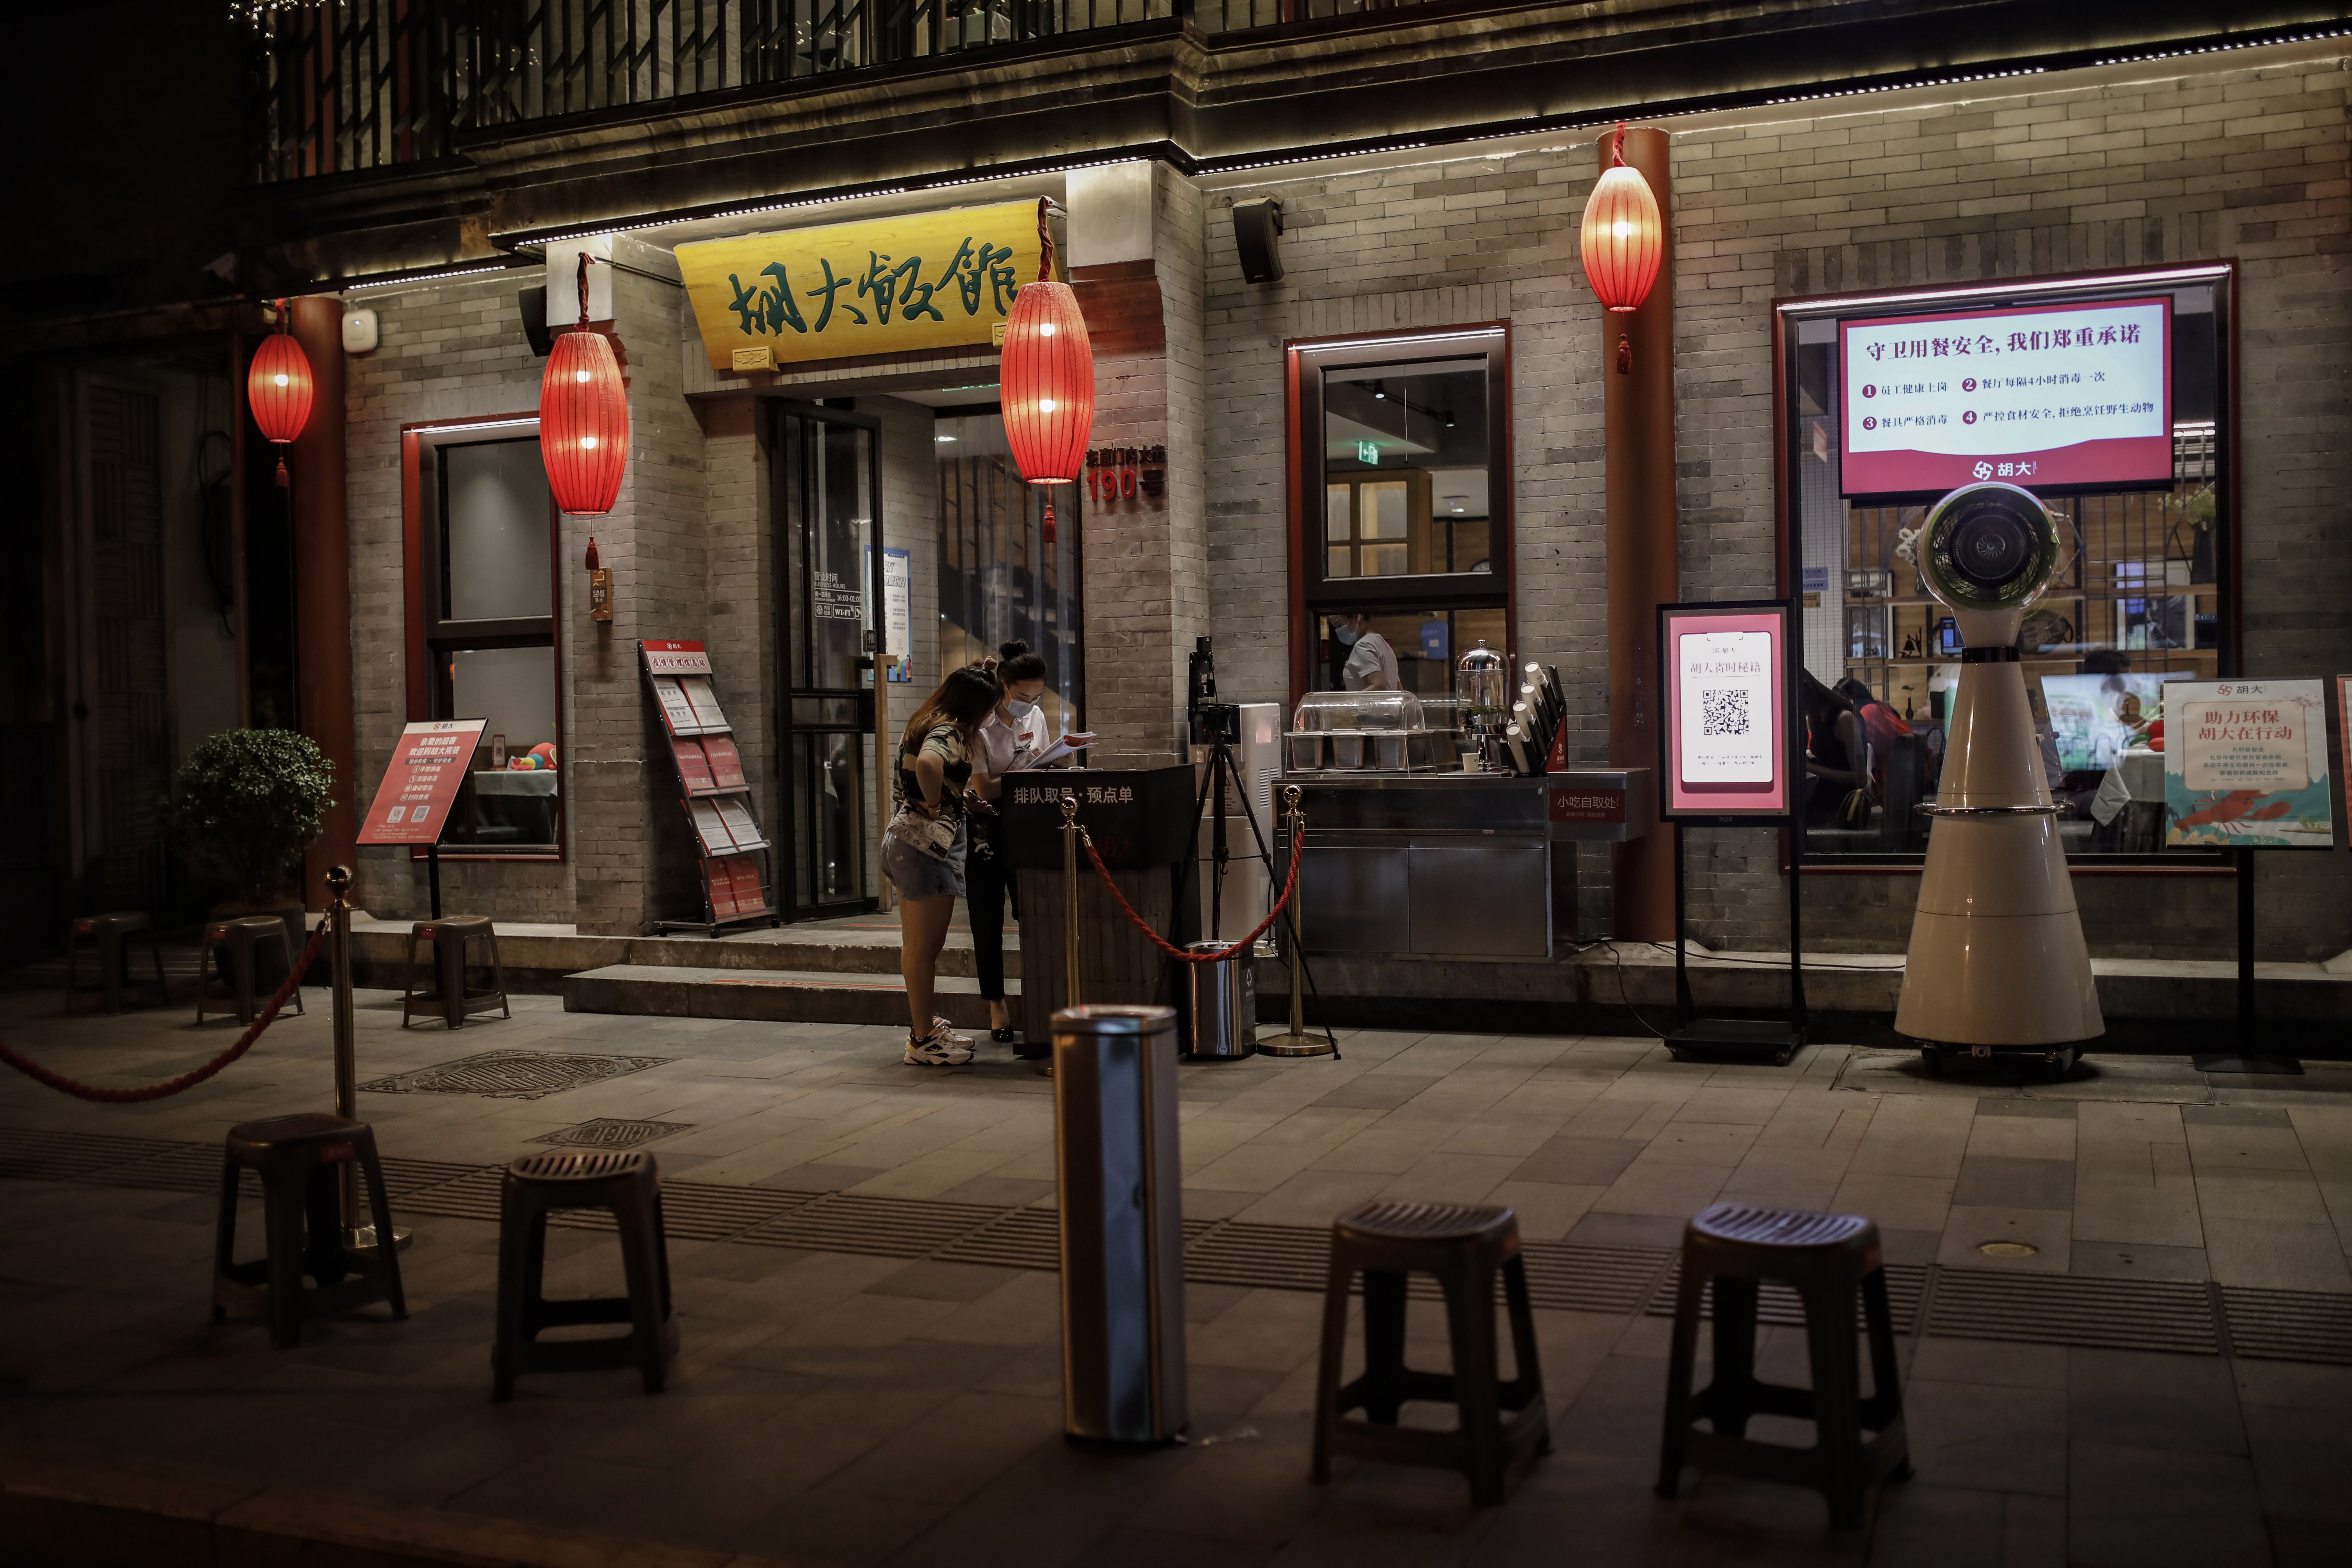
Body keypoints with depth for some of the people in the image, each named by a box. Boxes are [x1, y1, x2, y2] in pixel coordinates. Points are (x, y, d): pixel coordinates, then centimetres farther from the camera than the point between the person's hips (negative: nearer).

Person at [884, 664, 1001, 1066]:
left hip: (902, 840, 10)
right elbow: (927, 764, -38)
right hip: (926, 842, -10)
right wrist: (933, 804, -22)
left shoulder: (924, 725, 15)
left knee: (917, 944, 17)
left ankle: (925, 1027, 28)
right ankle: (923, 1042, 2)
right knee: (925, 946, -4)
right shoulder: (947, 732, -15)